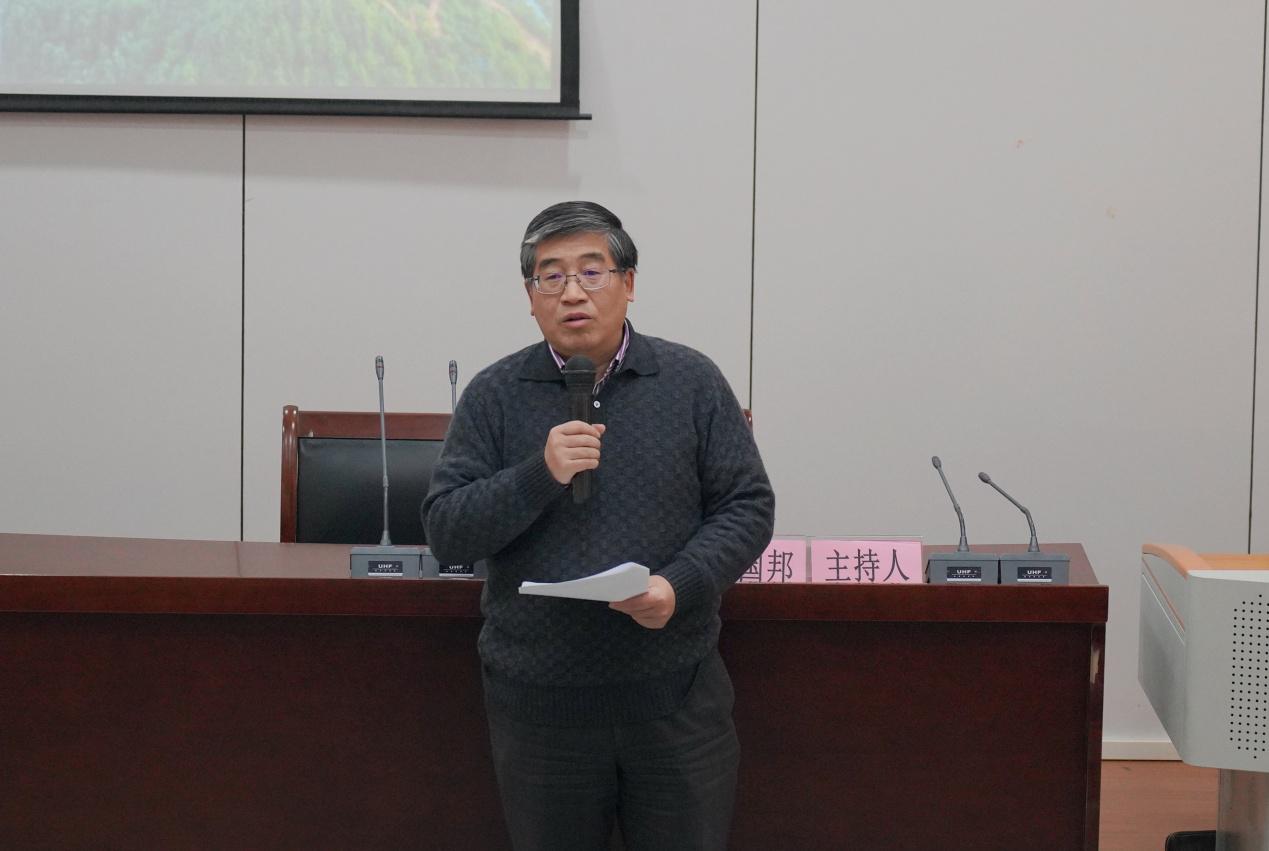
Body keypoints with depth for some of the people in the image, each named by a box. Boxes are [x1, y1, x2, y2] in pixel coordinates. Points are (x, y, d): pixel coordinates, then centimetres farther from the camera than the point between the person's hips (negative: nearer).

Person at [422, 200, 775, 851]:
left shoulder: (692, 382, 3)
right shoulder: (493, 397, 2)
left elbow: (747, 506, 2)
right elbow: (445, 533, -2)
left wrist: (681, 584, -15)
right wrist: (539, 476, -17)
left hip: (676, 694, 0)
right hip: (537, 700, 0)